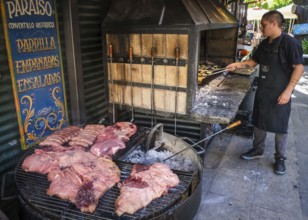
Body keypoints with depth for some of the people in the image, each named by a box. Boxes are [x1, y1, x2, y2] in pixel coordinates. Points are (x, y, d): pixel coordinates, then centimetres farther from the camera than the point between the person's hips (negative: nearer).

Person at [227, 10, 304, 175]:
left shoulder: (289, 43, -15)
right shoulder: (264, 44, 6)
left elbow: (299, 68, -15)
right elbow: (254, 61, 18)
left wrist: (288, 91, -20)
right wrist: (237, 65, 3)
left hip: (280, 94, -7)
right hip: (263, 91, 7)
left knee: (280, 127, 6)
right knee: (259, 122, 16)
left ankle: (280, 158, 22)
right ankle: (257, 150, 34)